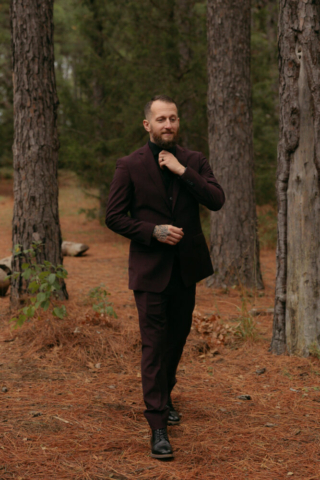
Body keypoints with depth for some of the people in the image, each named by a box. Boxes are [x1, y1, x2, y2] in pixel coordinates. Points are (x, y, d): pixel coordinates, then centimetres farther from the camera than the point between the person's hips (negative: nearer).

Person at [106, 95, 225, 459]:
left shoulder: (193, 162, 5)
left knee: (177, 338, 16)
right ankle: (157, 426, -3)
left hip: (187, 267, 4)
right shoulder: (130, 166, -3)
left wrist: (181, 171, -16)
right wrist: (154, 231, -16)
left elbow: (217, 200, -9)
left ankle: (164, 396, 40)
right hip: (150, 269, -4)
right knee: (154, 345, -6)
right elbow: (114, 217, -4)